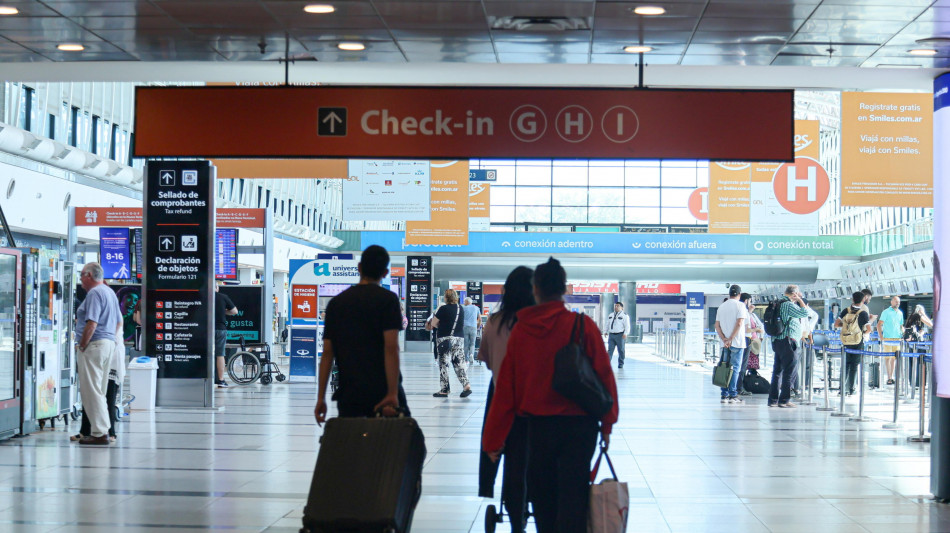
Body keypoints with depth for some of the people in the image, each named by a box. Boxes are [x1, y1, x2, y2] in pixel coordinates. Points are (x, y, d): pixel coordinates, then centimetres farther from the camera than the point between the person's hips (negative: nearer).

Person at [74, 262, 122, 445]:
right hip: (109, 342, 10)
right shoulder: (110, 292, 17)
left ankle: (99, 433, -9)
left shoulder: (94, 293, -13)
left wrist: (82, 346, -15)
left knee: (91, 390, -7)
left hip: (94, 345, -10)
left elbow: (92, 324, -21)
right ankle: (102, 429, 17)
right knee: (100, 391, 15)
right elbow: (118, 321, 22)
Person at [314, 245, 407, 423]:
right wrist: (392, 393, -17)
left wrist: (321, 398, 6)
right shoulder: (388, 299, -4)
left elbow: (327, 353, 5)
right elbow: (391, 348, -14)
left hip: (348, 394, 3)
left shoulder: (336, 302, 8)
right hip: (383, 392, -3)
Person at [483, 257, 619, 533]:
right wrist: (607, 422, 5)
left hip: (538, 426, 2)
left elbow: (505, 386, 0)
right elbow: (603, 375, -7)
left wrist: (493, 438, 6)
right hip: (578, 425, -2)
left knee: (543, 498, 17)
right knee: (572, 498, -4)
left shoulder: (521, 329, -2)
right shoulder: (582, 325, -8)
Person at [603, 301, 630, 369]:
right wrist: (606, 332, 13)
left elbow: (627, 326, -6)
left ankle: (620, 364, 14)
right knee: (609, 350, -4)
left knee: (621, 350, 3)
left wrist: (625, 333, -17)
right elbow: (608, 325, 25)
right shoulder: (610, 315, 18)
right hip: (611, 335, 4)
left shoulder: (624, 316, 0)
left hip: (620, 335, -4)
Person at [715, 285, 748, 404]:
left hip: (725, 343, 5)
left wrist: (724, 339, -3)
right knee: (735, 368, -1)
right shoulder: (740, 305, -5)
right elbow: (739, 323, -15)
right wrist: (731, 339, -13)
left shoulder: (721, 306, 13)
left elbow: (717, 325, 6)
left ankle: (724, 395, 8)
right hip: (737, 342, -5)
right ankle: (732, 395, -2)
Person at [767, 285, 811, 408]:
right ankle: (784, 400, -7)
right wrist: (799, 300, -7)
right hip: (787, 341, -10)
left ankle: (773, 399, 13)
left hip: (777, 342, 10)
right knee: (789, 370, -6)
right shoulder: (788, 305, -13)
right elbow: (805, 313, -19)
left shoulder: (780, 304, 18)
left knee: (777, 370, 11)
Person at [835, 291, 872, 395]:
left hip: (846, 342, 3)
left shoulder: (846, 311, -1)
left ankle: (843, 388, 6)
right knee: (854, 365, 5)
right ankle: (851, 389, 5)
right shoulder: (863, 313, -9)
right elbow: (869, 328, -15)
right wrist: (864, 332, 6)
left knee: (846, 364, 13)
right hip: (858, 343, -2)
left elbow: (836, 324, -3)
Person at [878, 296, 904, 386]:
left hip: (897, 338, 5)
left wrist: (904, 334, 6)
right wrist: (881, 337, -11)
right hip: (887, 338, -5)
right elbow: (879, 325, -4)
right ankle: (889, 378, -3)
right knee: (887, 358, -4)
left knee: (894, 358, 6)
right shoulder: (886, 312, -2)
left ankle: (891, 377, 13)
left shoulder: (900, 313, 14)